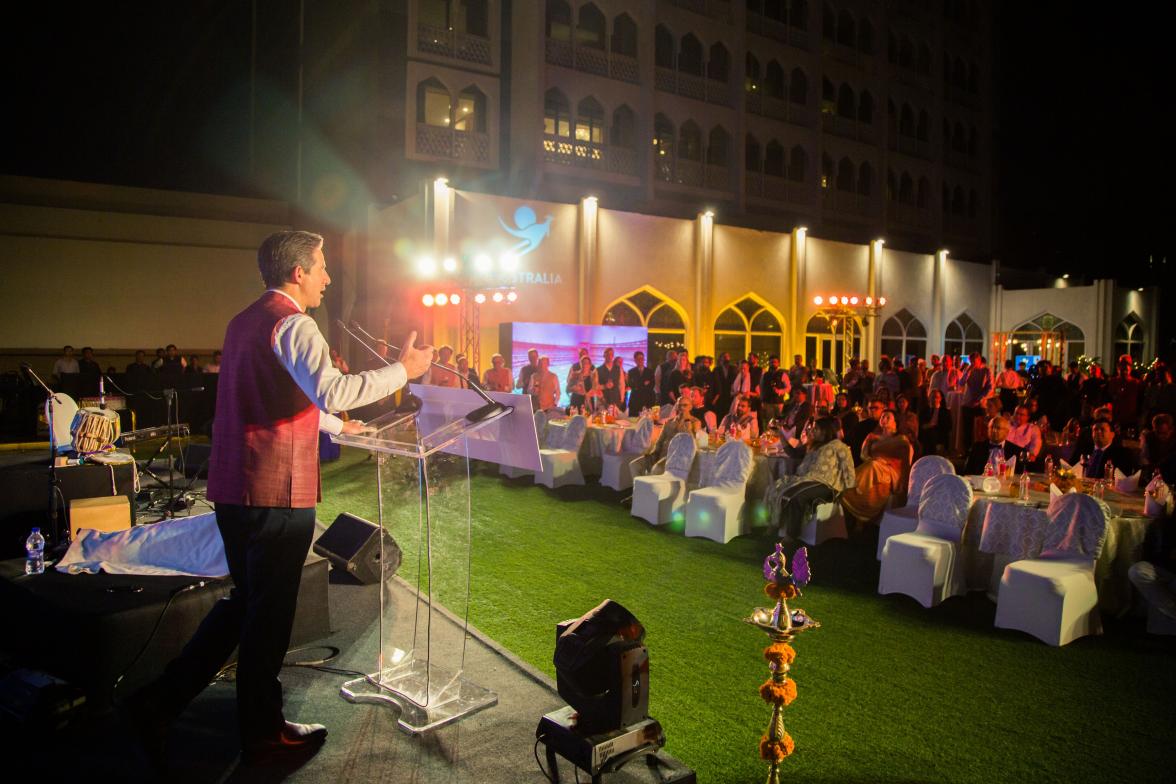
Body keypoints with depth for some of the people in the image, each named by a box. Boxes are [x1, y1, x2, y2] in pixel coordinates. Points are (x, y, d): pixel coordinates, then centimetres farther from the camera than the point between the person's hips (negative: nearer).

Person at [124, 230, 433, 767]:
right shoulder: (292, 324, -14)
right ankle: (262, 734, 22)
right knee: (269, 610, 5)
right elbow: (330, 390, -31)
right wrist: (402, 370, -21)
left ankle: (160, 703, 26)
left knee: (245, 599, 22)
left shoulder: (244, 321, 17)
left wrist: (335, 426, 36)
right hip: (277, 489, -9)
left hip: (231, 487, 9)